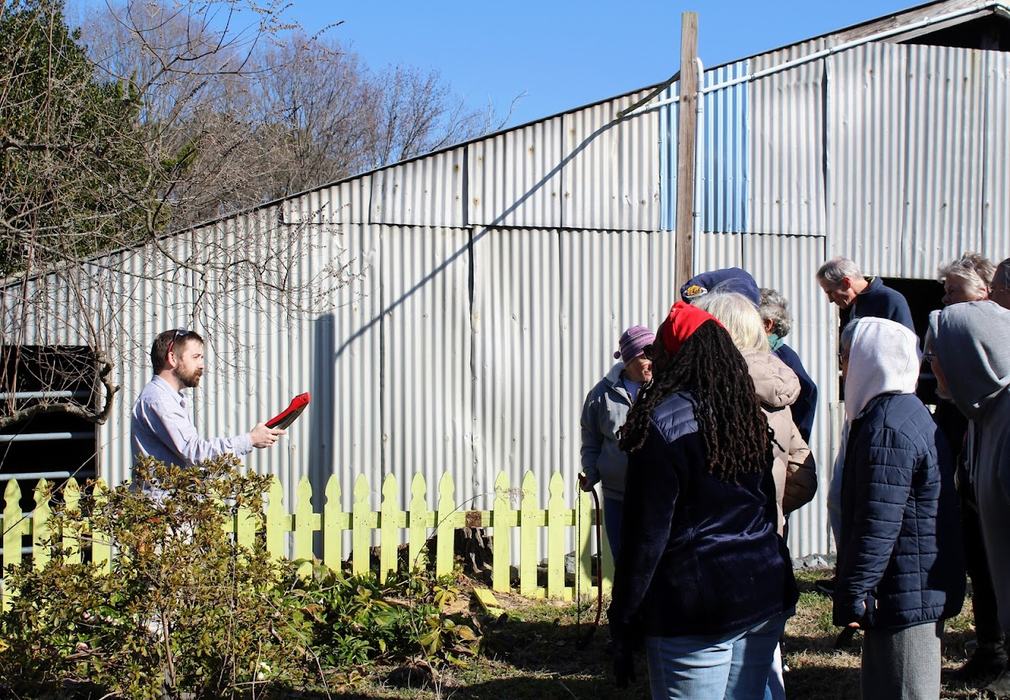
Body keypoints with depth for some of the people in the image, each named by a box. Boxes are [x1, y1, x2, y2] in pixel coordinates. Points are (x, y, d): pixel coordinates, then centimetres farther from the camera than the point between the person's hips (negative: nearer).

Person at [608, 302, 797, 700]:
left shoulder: (661, 423, -13)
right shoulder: (748, 416, 9)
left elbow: (647, 535, -14)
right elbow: (768, 507, 15)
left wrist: (623, 624, -8)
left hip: (696, 610, -7)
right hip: (767, 595, 7)